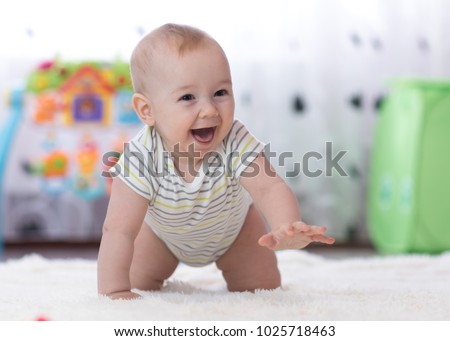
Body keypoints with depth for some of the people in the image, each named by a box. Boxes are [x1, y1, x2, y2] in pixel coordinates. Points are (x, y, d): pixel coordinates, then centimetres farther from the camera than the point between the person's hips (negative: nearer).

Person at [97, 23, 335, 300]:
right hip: (164, 232, 0)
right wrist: (114, 292, -52)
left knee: (263, 287, 4)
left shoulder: (236, 142, -40)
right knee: (139, 284, 6)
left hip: (232, 227, 1)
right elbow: (119, 231, -43)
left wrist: (287, 229, -73)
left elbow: (270, 188, -51)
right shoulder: (141, 159, -42)